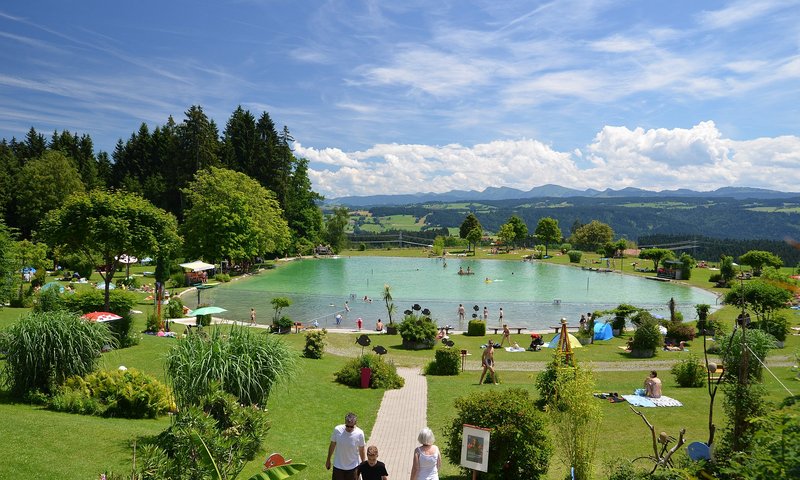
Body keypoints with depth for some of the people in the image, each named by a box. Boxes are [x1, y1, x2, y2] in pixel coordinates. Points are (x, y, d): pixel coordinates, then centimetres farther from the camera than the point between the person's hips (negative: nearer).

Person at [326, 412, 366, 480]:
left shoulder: (359, 433, -19)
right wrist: (328, 460, 8)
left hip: (352, 467, -1)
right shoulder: (337, 430, -18)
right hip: (338, 466, 1)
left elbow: (361, 450, -4)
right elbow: (332, 445, -1)